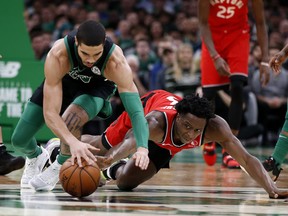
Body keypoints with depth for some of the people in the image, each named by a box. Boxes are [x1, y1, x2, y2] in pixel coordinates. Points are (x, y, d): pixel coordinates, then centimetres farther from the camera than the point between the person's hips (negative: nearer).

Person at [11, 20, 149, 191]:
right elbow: (50, 113, -43)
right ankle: (36, 156, 38)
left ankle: (61, 166, -2)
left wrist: (142, 148, -60)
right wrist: (73, 142, -60)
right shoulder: (57, 56, -42)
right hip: (60, 81, 1)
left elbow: (135, 109, -42)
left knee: (70, 120, -34)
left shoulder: (116, 63, -40)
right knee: (19, 140, -1)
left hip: (97, 86, -1)